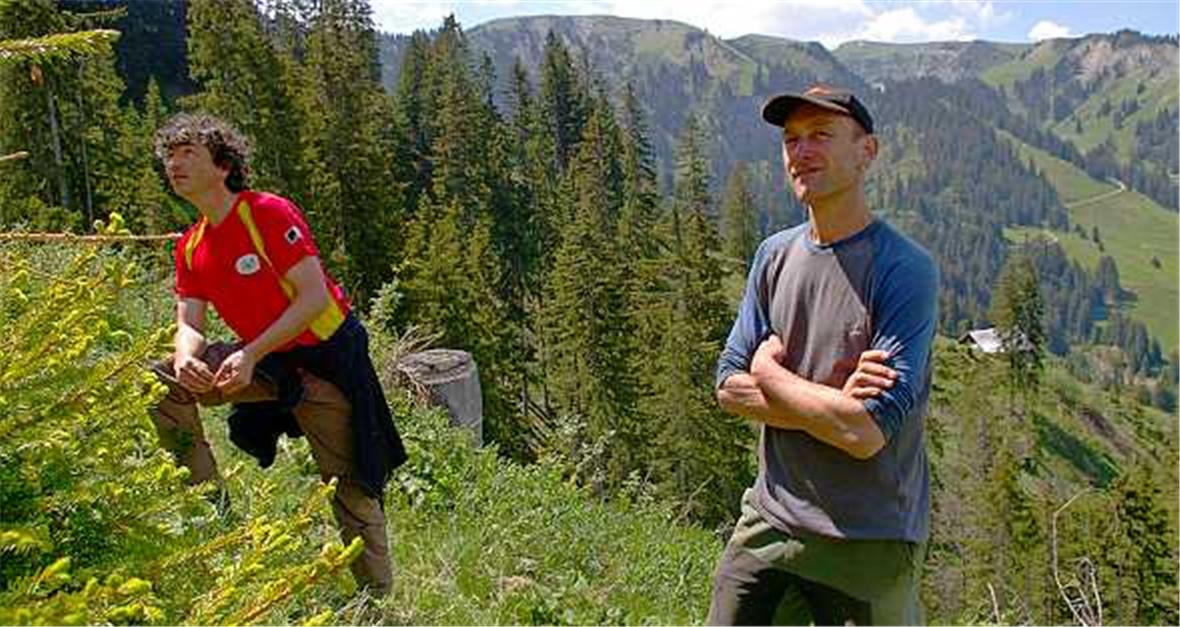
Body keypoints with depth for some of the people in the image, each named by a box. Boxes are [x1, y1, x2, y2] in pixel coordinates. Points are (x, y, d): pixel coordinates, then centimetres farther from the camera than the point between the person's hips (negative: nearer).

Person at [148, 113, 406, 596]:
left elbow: (315, 297, -23)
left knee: (352, 487, -2)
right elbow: (189, 324, 1)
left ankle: (379, 598, 13)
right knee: (165, 379, -10)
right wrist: (186, 357, -24)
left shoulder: (268, 213, -16)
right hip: (267, 362, 7)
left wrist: (250, 355, -28)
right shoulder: (191, 249, 5)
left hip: (325, 359, -6)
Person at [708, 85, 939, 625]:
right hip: (769, 521, 5)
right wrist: (831, 406, -15)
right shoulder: (775, 254, 3)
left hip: (869, 541, -4)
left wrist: (768, 369, -10)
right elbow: (729, 388, 0)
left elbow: (866, 433, -23)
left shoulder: (905, 270, -16)